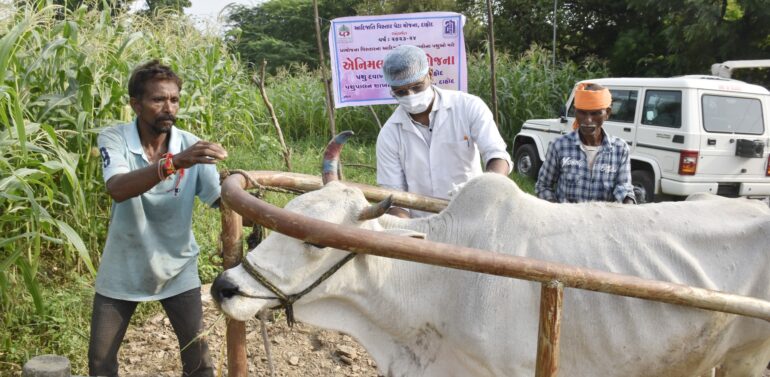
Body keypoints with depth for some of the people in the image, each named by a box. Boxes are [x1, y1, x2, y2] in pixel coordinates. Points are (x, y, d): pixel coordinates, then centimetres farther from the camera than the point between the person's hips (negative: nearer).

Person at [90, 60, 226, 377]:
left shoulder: (193, 146, -12)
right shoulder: (113, 140, -16)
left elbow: (219, 200, -16)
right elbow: (118, 189, -35)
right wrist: (174, 162, -49)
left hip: (177, 268, 0)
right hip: (123, 268, 0)